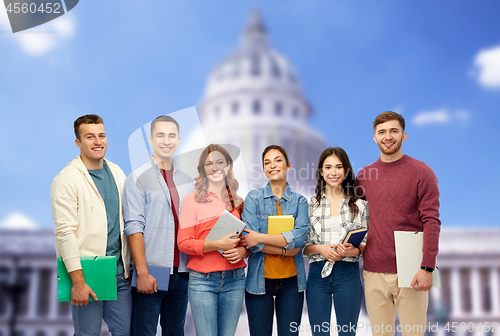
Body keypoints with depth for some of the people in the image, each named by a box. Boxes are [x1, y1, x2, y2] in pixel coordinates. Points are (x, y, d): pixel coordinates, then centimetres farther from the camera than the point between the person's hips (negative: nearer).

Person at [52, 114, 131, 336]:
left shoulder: (117, 173, 11)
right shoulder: (66, 179, -9)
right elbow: (65, 233, -14)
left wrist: (132, 267, 11)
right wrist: (78, 282, -18)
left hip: (119, 273, 6)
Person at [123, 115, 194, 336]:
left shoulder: (186, 179, 11)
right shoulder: (138, 179, -4)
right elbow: (134, 227, -10)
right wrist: (142, 272, -16)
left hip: (181, 273, 5)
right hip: (151, 273, -5)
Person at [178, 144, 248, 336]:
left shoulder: (238, 202, 12)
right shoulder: (192, 200, 1)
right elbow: (183, 243, -5)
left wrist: (242, 251, -5)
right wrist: (218, 244, -17)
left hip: (234, 279, 3)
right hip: (202, 280, -3)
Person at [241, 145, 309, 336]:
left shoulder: (299, 201, 6)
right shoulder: (253, 198, 2)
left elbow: (299, 237, -11)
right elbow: (248, 240, -10)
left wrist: (260, 237, -17)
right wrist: (286, 249, -13)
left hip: (291, 280, 1)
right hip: (260, 279, -1)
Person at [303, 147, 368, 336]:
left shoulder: (359, 205, 5)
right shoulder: (310, 205, 6)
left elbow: (368, 243, 6)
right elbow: (301, 245, 6)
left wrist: (353, 250, -14)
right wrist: (320, 249, -12)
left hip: (348, 275, -1)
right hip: (317, 274, 1)